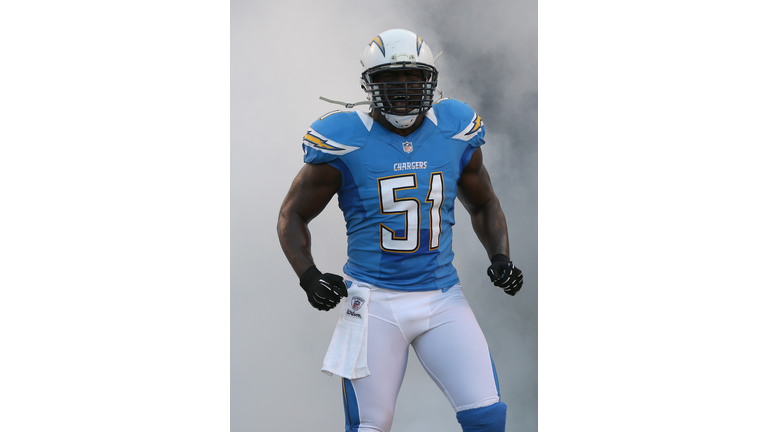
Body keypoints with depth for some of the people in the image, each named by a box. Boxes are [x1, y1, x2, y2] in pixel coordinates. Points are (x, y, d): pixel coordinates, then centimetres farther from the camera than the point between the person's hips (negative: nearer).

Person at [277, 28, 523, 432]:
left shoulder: (455, 131, 2)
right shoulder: (346, 140, -8)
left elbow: (483, 205, 18)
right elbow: (293, 214, 2)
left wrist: (500, 256, 0)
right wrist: (308, 276, -13)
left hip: (442, 297, 3)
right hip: (374, 301, -3)